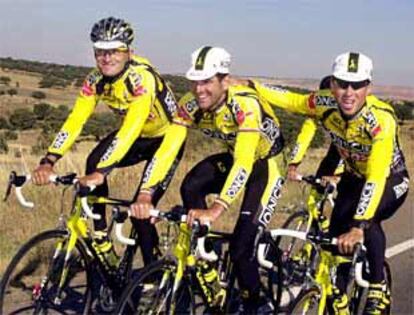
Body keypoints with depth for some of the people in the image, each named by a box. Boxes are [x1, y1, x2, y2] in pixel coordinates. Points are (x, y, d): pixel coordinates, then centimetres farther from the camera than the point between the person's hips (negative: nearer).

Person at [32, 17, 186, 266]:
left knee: (141, 208, -16)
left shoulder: (142, 77, -33)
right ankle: (102, 242, -11)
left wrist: (101, 172, -51)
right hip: (139, 137, 6)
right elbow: (75, 121, -20)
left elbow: (131, 129, -42)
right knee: (94, 162, -22)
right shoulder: (96, 80, -14)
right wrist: (47, 162, -32)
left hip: (167, 137, -6)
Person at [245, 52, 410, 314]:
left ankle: (379, 291, -14)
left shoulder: (381, 119, -37)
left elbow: (376, 179, -43)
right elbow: (291, 100, -4)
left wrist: (358, 227, -51)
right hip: (354, 177, 5)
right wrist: (247, 85, -12)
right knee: (337, 237, -10)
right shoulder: (326, 104, -23)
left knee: (366, 217, -33)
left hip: (390, 180, -5)